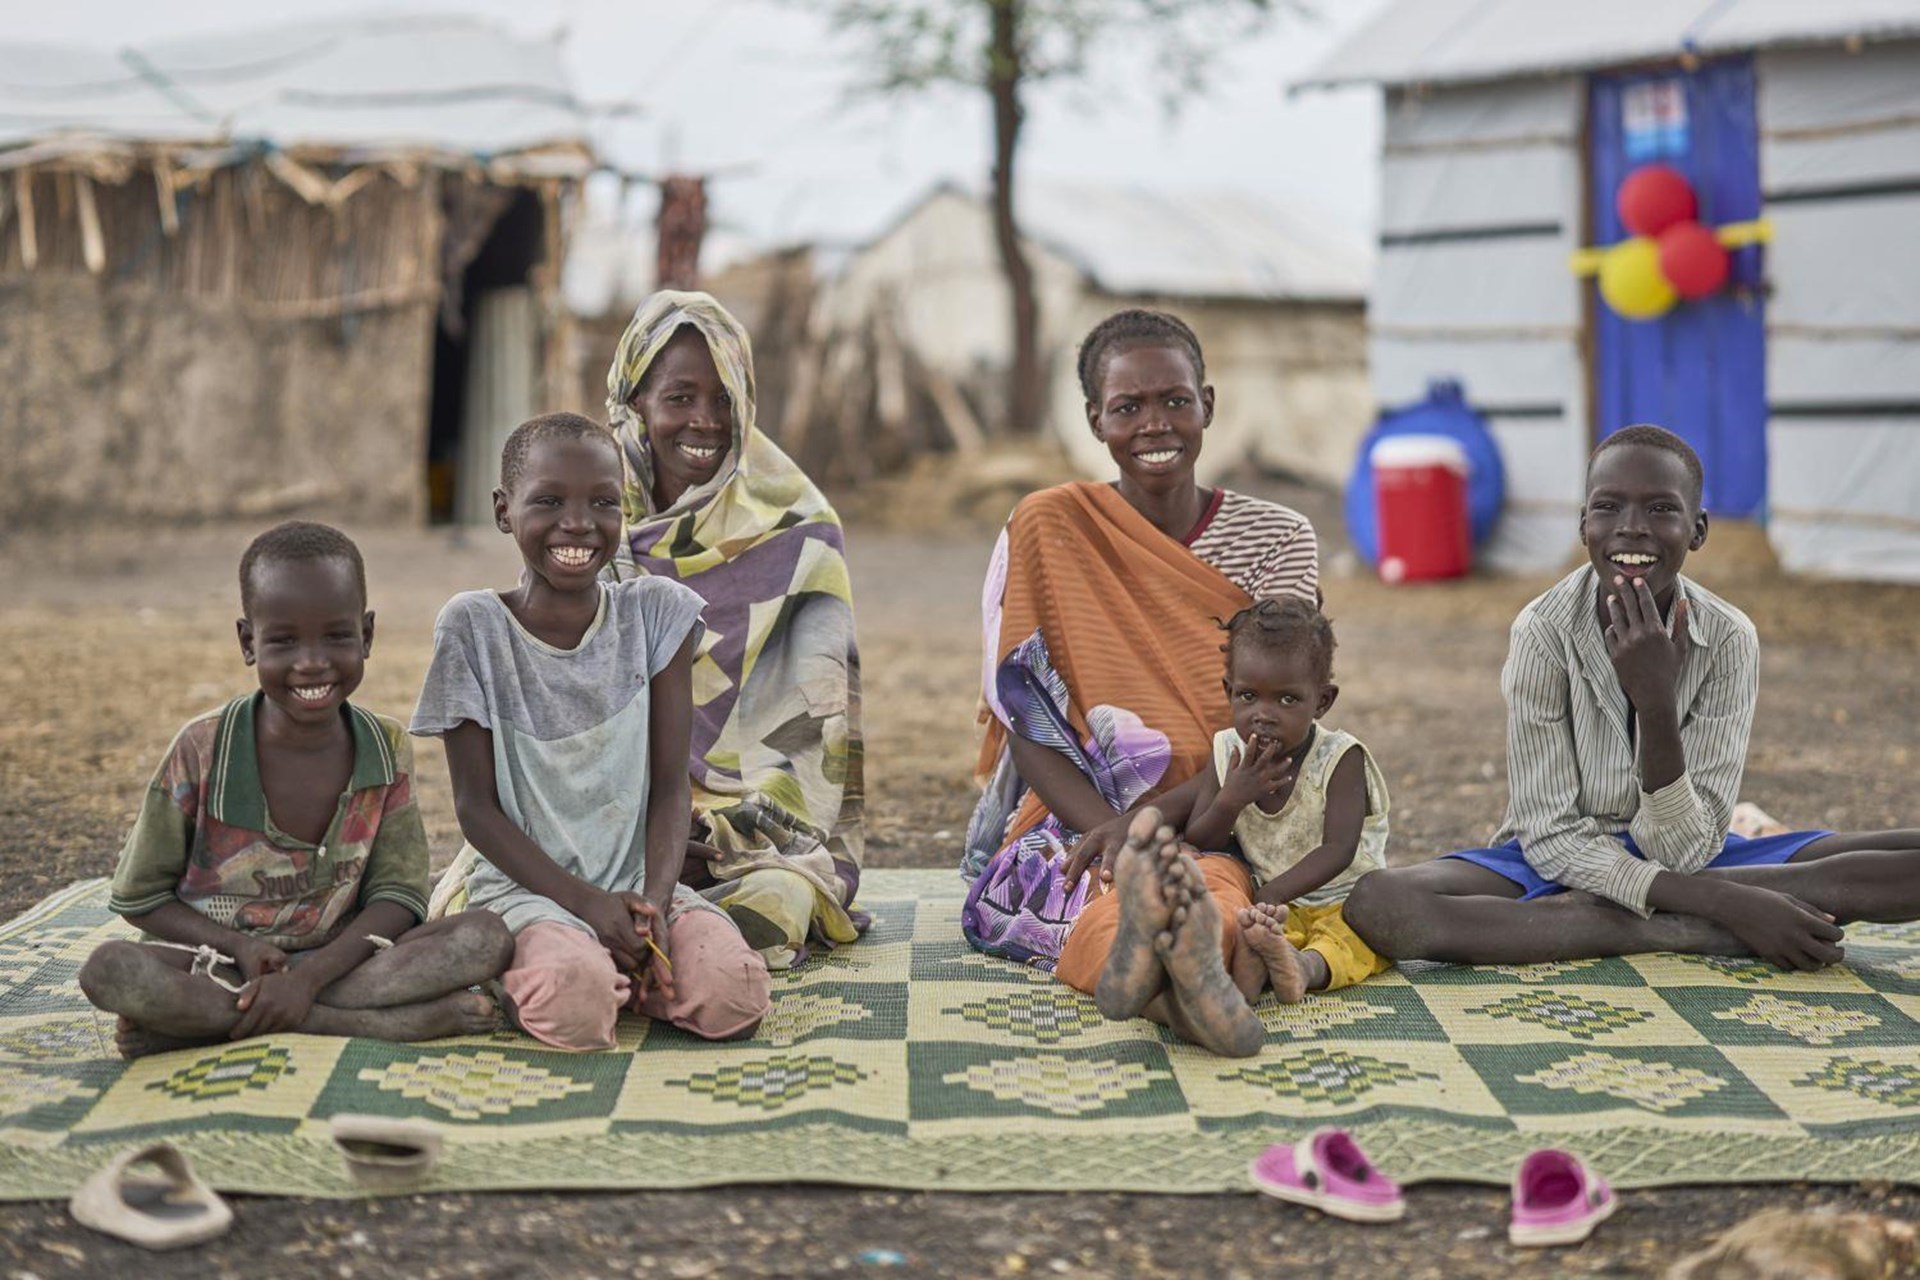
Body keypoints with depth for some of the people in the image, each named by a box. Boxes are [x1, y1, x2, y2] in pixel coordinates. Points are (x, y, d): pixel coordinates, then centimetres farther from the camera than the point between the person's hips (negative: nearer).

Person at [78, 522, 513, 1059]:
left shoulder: (388, 751, -1)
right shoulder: (203, 748, -7)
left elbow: (398, 894, -5)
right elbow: (139, 897, 0)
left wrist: (311, 974, -22)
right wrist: (240, 946, -17)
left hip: (334, 959, 2)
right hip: (217, 960, -2)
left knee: (488, 939, -22)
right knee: (109, 969, -34)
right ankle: (379, 1023, -31)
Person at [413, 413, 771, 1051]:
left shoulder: (656, 611, 2)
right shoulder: (473, 626, -4)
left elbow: (671, 786, 2)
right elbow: (476, 805, -3)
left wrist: (654, 900, -16)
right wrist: (586, 902, -15)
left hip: (640, 882, 3)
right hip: (527, 884, -2)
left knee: (732, 997, -27)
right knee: (575, 1008, -35)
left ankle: (616, 967, 2)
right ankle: (531, 965, -1)